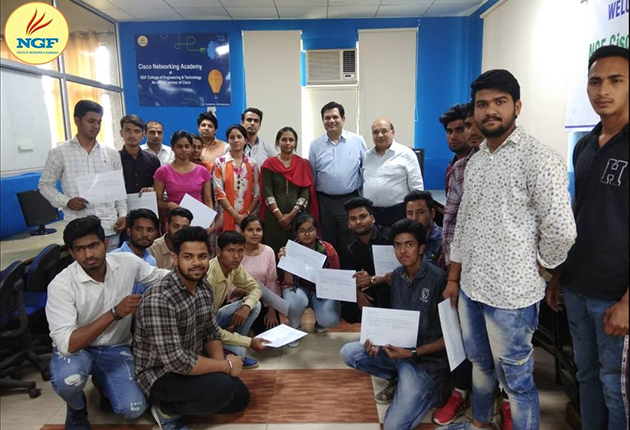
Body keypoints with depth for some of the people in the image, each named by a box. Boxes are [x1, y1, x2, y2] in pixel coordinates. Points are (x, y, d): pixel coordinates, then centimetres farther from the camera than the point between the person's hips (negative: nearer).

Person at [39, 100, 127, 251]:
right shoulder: (59, 152, 2)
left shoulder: (112, 153, 10)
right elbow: (45, 185, 6)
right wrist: (66, 202, -11)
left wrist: (123, 214, 2)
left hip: (110, 228, 3)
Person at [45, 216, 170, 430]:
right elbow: (67, 344, -30)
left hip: (115, 348, 2)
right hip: (75, 348, -2)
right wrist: (115, 313, -37)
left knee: (134, 409, -15)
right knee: (68, 379, -37)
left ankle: (102, 382, 20)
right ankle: (76, 409, 2)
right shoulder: (61, 285, -24)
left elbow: (158, 276, 4)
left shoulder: (126, 262, -14)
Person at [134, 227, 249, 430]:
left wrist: (220, 363, -14)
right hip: (161, 374, -8)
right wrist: (226, 366, -23)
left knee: (240, 398, 10)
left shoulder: (204, 287, -4)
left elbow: (212, 332, 6)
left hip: (192, 364, 8)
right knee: (221, 387, -29)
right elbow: (176, 361, -33)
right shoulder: (159, 299, -31)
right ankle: (167, 409, -3)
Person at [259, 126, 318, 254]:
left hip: (298, 216, 1)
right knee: (274, 252, -2)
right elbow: (267, 193, -1)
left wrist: (291, 215, -10)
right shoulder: (269, 164, 6)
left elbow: (306, 193, 0)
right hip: (274, 217, 0)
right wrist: (280, 216, -11)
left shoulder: (304, 164, 8)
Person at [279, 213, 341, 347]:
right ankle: (294, 328, -1)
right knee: (296, 301, -36)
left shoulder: (328, 249, -16)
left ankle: (319, 320, 15)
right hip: (299, 288, 0)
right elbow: (289, 282, -21)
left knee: (331, 320, -26)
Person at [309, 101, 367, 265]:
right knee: (328, 246, 12)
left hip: (350, 201, -2)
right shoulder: (315, 145, 6)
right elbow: (311, 177, 11)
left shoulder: (358, 141, 1)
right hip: (324, 202, 2)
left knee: (350, 246, 5)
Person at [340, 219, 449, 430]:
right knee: (348, 352, -8)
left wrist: (413, 354, -23)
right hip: (399, 349, 7)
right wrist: (378, 340, -10)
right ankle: (401, 379, 8)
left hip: (427, 359, -7)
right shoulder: (397, 275, 1)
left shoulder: (438, 279, -21)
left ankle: (431, 390, 10)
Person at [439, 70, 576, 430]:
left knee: (516, 379, 8)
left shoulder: (538, 158, -13)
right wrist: (454, 278, 14)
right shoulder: (475, 161, 10)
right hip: (471, 286, 8)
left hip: (511, 293, -7)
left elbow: (561, 230, -17)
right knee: (479, 363, 24)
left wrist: (537, 270, -2)